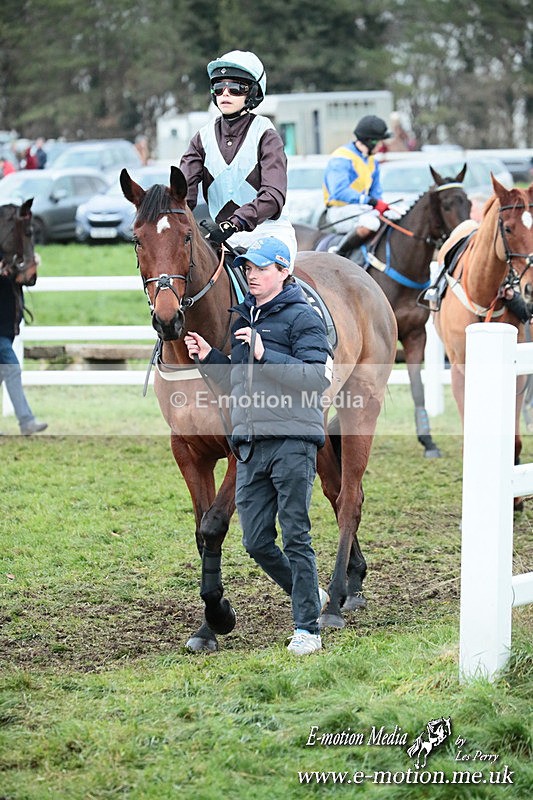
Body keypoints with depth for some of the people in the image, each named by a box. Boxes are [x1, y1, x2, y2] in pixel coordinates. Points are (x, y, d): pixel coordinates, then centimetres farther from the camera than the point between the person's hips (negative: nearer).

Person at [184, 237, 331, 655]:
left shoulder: (302, 317, -4)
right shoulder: (242, 318, 18)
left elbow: (317, 376, -15)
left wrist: (266, 355, -21)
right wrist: (208, 356, 11)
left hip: (292, 439, -7)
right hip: (250, 440, 7)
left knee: (295, 535, -6)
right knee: (256, 542, 6)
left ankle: (307, 629, -2)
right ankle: (311, 596, 26)